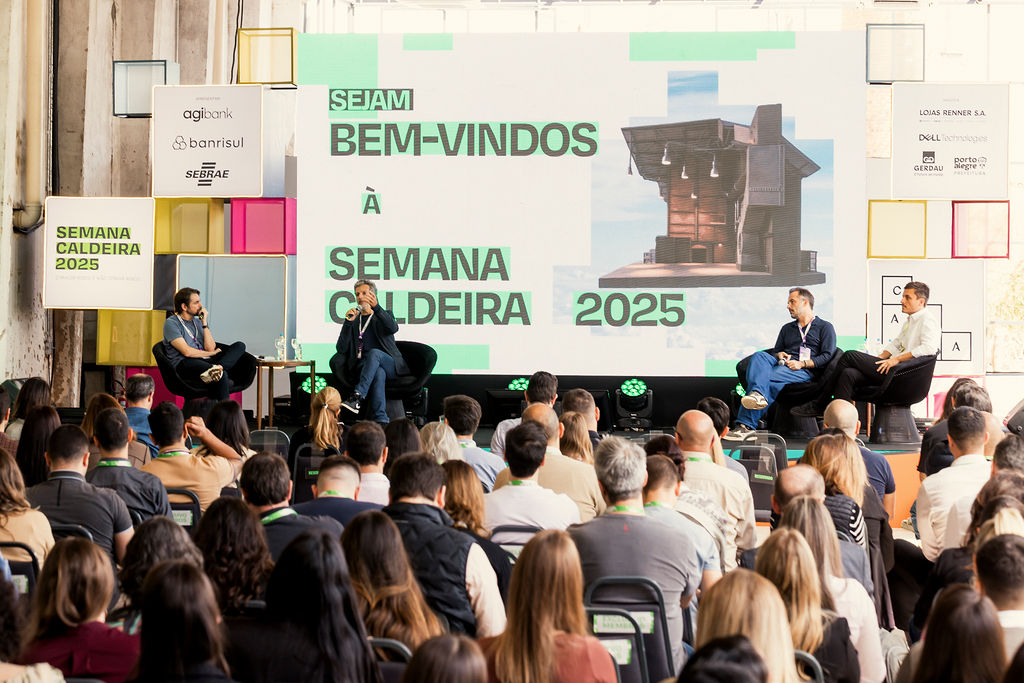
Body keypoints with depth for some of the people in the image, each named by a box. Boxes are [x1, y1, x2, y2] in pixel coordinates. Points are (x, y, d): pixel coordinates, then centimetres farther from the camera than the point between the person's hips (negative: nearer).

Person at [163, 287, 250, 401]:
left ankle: (215, 369, -38)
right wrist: (212, 353, 2)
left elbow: (210, 348, 8)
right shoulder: (171, 323, 1)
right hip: (185, 365, -8)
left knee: (239, 346, -11)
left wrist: (204, 323, 3)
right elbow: (187, 352, -11)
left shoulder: (198, 322, 22)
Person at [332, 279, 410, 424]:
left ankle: (357, 397, -48)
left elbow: (393, 328, -11)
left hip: (390, 365, 0)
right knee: (378, 373, -37)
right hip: (362, 367, 0)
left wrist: (376, 307, -25)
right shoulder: (353, 320, 21)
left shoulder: (384, 315, 17)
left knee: (374, 352, -36)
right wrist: (348, 322, -5)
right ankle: (380, 421, -53)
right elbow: (341, 349, 6)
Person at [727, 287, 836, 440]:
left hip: (806, 371, -5)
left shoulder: (825, 327, 15)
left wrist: (802, 363, -11)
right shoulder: (787, 328, 34)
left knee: (766, 377, -33)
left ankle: (746, 424, -43)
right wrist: (779, 355, 2)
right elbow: (775, 351, 28)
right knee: (759, 356, -29)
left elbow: (827, 356, 2)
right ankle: (757, 394, -57)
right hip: (782, 365, 5)